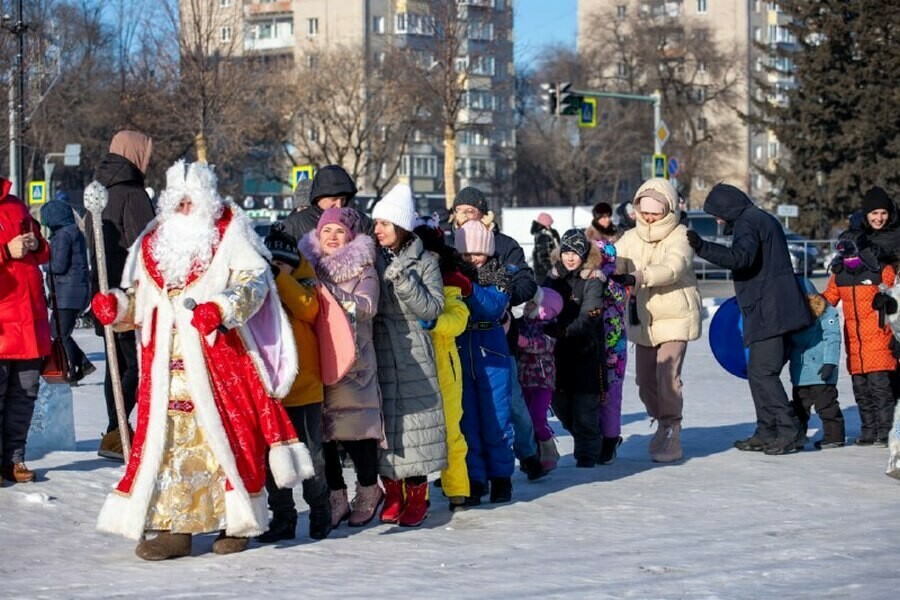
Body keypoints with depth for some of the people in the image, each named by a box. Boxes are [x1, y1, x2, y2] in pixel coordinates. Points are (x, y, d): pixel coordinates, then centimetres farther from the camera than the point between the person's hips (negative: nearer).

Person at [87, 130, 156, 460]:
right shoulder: (132, 195, -13)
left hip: (104, 291, 9)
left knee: (118, 363, 14)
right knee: (140, 364, -8)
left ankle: (117, 433, 19)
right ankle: (114, 435, -15)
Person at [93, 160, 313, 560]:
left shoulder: (230, 235, 3)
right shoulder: (153, 242, 16)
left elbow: (253, 282, -8)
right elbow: (139, 298, 21)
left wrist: (220, 308, -23)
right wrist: (115, 305, -1)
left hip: (221, 355, -4)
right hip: (169, 361, 4)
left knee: (227, 431, -2)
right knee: (167, 435, -2)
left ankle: (236, 521, 10)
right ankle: (174, 527, 0)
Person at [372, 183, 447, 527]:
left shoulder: (424, 262, 2)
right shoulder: (371, 259, 8)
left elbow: (433, 309, -6)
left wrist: (403, 280, -16)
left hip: (413, 355, -2)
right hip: (377, 353, 2)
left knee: (414, 419, -4)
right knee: (383, 421, 1)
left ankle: (417, 496, 6)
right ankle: (392, 494, 12)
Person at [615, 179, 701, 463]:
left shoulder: (680, 236, -9)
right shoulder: (632, 237, 7)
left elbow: (672, 268, -26)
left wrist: (638, 277, -41)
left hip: (675, 317, -6)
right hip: (642, 320, 6)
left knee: (667, 375, -16)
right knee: (644, 380, 10)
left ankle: (672, 436, -7)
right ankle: (662, 423, 33)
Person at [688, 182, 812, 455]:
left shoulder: (747, 222, -10)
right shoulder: (764, 219, 22)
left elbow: (741, 258, -27)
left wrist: (702, 247, -31)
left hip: (769, 313, -11)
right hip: (780, 311, 11)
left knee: (762, 372, -11)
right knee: (758, 372, 13)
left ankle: (790, 431, -12)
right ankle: (767, 432, 15)